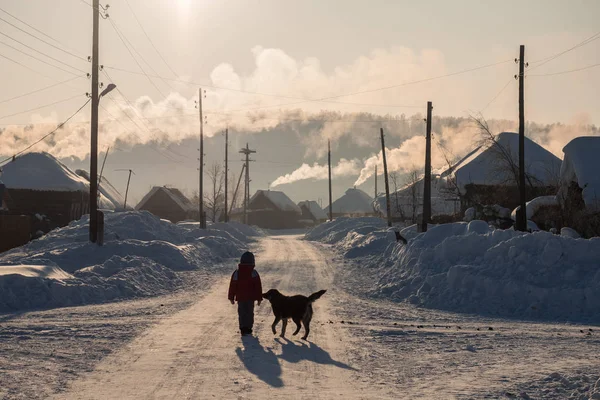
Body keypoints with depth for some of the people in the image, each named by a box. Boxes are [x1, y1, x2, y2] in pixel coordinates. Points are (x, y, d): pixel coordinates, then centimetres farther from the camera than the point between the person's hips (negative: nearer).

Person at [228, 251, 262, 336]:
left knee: (242, 313, 5)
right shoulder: (254, 273, -6)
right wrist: (259, 298, 4)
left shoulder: (237, 272, -4)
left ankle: (243, 329, -5)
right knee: (250, 313, 12)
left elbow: (232, 286, 0)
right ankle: (248, 329, 14)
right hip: (251, 298, 0)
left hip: (240, 297, 0)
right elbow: (258, 287, -4)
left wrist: (231, 297, 10)